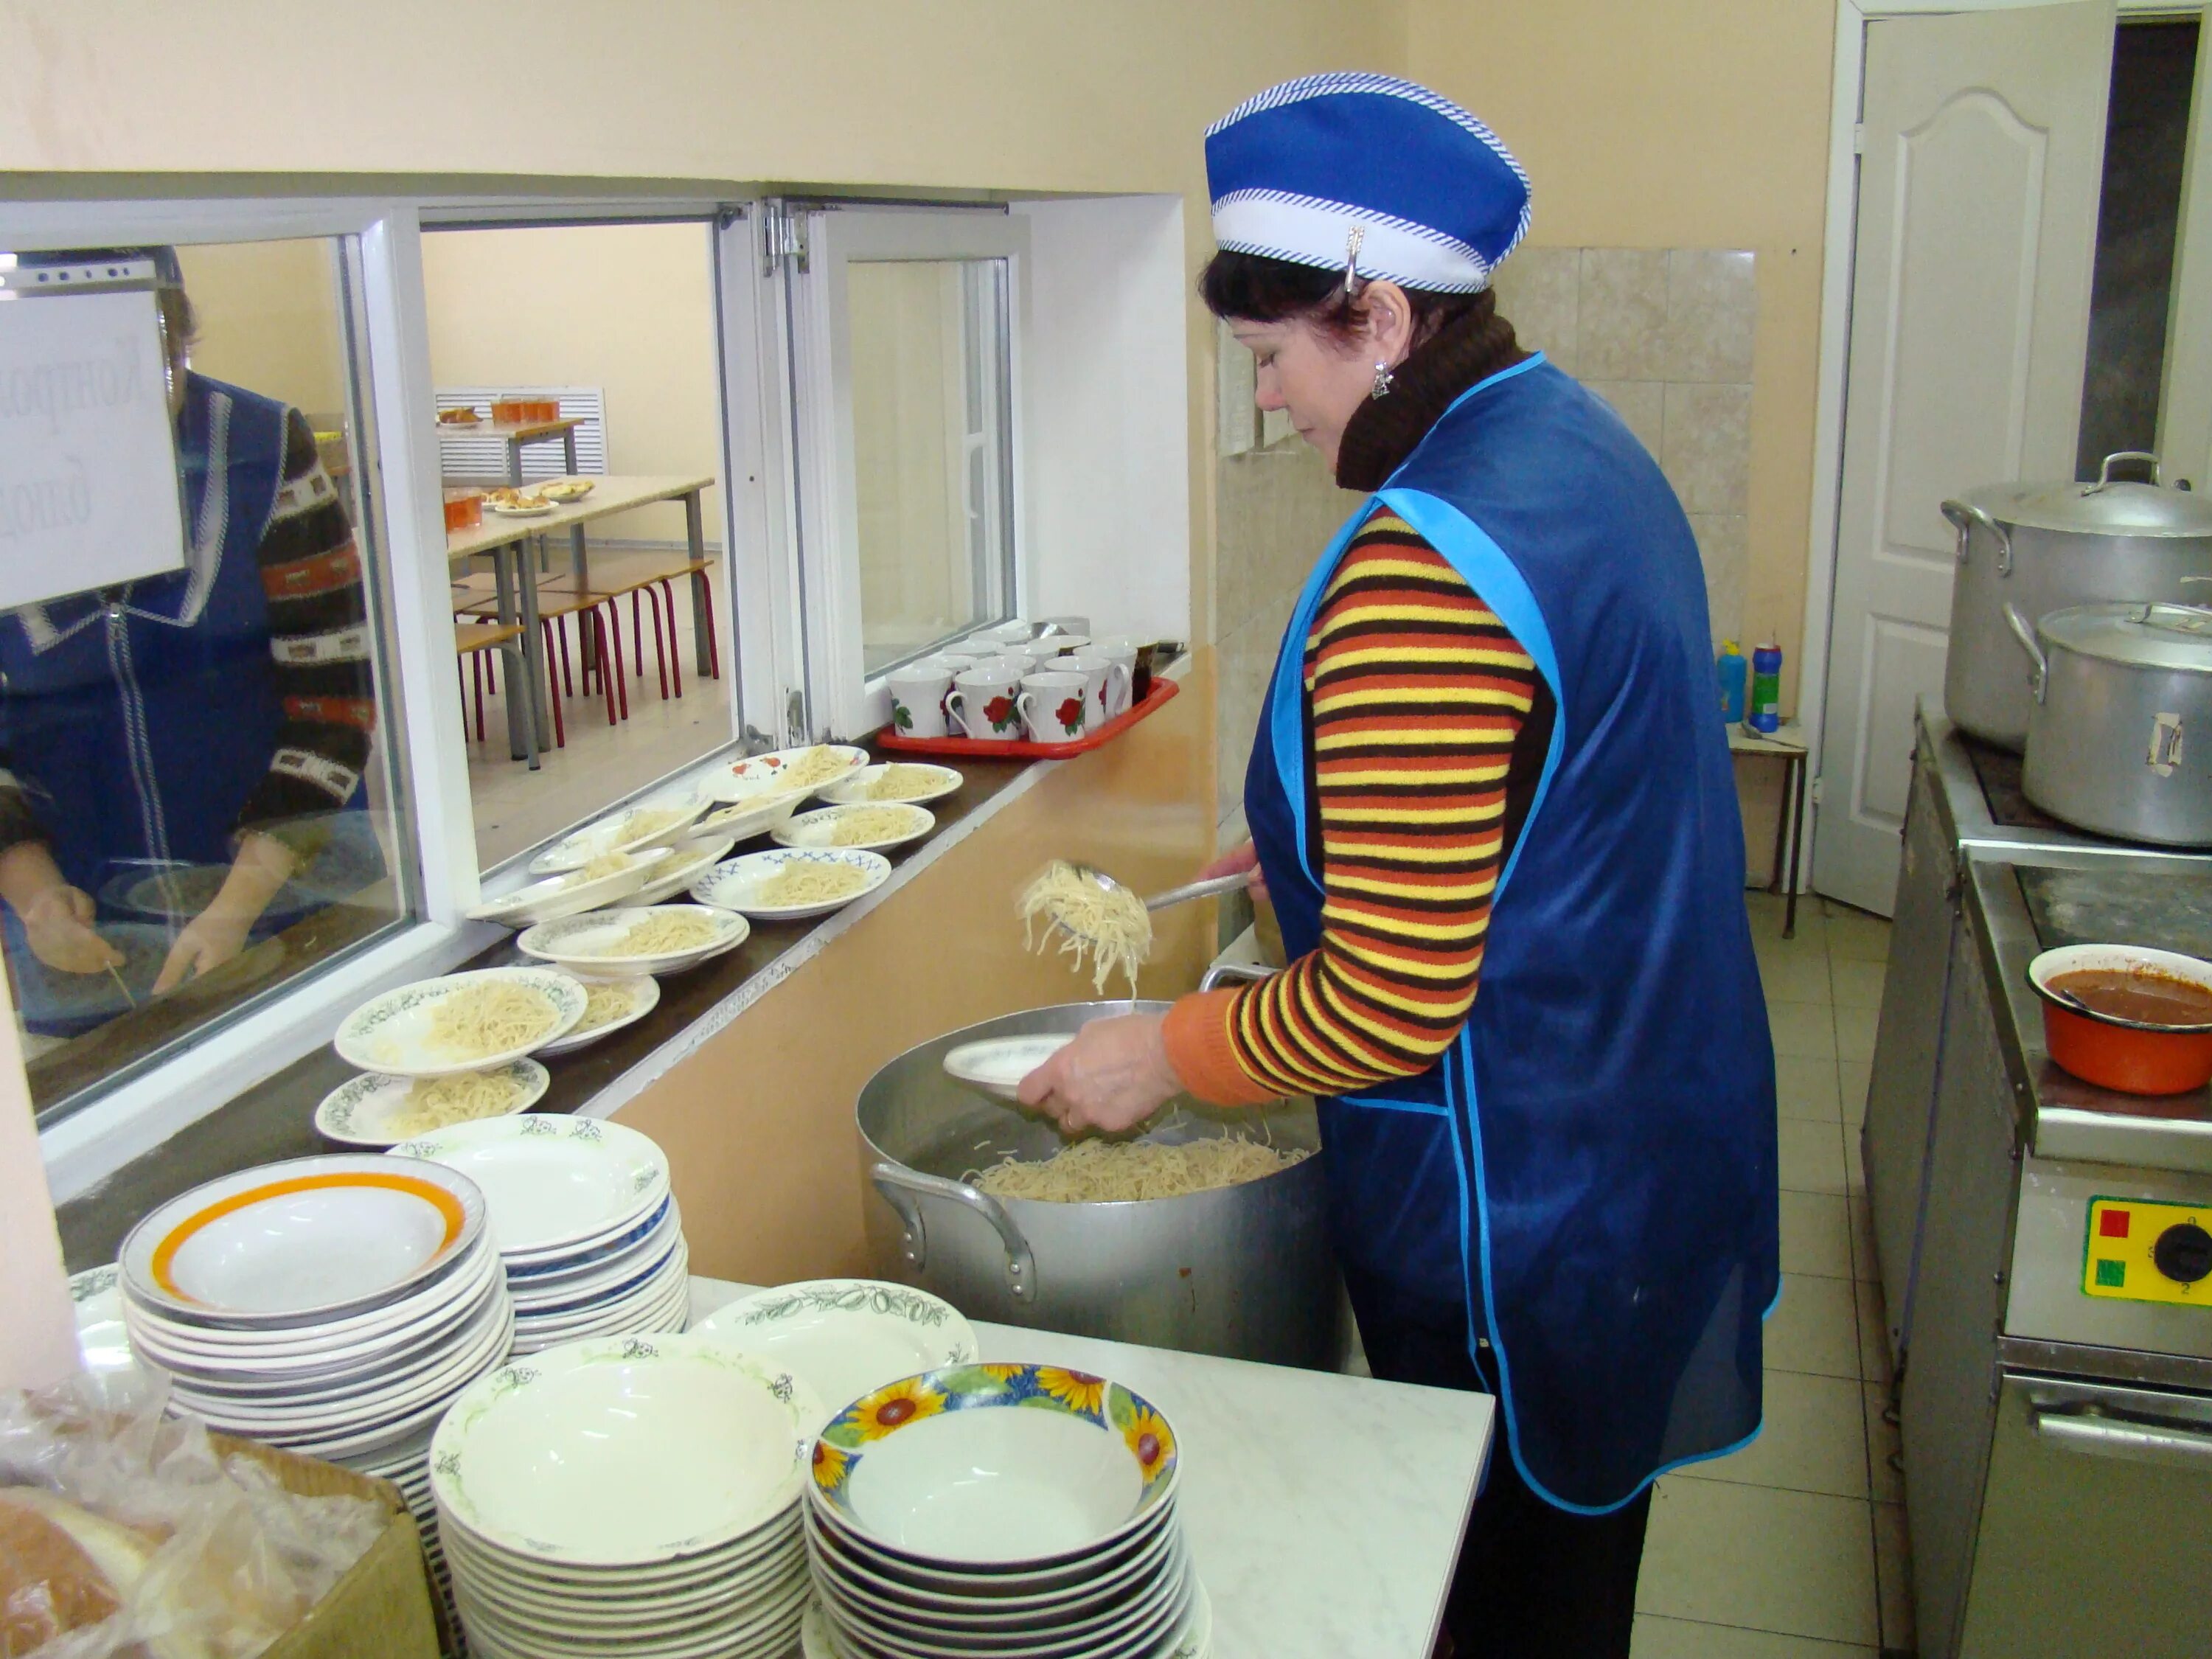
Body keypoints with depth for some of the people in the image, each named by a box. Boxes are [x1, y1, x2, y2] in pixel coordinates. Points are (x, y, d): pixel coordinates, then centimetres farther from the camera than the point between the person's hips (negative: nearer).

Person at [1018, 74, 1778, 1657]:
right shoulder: (1580, 445, 3)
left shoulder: (1422, 571, -29)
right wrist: (1322, 838, 15)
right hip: (1652, 1111, 9)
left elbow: (1391, 1002, -28)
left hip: (1516, 1195, -9)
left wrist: (1163, 1057, -13)